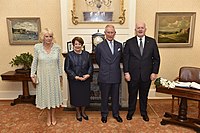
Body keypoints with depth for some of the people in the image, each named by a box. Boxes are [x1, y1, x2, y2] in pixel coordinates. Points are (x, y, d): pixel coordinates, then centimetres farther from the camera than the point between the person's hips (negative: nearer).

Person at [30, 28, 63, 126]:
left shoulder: (57, 47, -7)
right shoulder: (37, 47, -8)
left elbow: (59, 62, 1)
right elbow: (34, 62, 0)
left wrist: (60, 75, 6)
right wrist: (32, 74, -4)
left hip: (54, 75, 1)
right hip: (43, 75, 0)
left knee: (54, 94, 11)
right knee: (45, 94, 11)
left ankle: (53, 115, 32)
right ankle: (48, 116, 32)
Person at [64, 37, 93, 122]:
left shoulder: (86, 54, 4)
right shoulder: (69, 55, -3)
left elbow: (90, 66, 5)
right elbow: (67, 68, -6)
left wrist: (88, 74, -12)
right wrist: (76, 76, -16)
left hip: (85, 80, 2)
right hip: (74, 80, -2)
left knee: (85, 96, 10)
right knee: (76, 96, 8)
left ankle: (83, 112, 33)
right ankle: (78, 112, 30)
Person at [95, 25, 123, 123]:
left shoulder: (119, 45, 4)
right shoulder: (100, 46, -6)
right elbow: (98, 61, 6)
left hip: (116, 76, 3)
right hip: (104, 77, -3)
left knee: (115, 97, 15)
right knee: (104, 97, 11)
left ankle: (116, 114, 33)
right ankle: (104, 114, 30)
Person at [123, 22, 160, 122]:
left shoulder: (152, 42, 2)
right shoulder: (129, 42, -2)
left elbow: (156, 58, 3)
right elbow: (125, 58, -2)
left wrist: (154, 72, -3)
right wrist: (126, 72, -8)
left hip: (147, 75, 1)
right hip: (132, 75, -1)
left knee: (144, 95, 16)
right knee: (132, 94, 13)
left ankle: (143, 112, 36)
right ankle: (130, 111, 33)